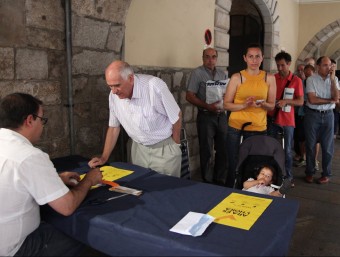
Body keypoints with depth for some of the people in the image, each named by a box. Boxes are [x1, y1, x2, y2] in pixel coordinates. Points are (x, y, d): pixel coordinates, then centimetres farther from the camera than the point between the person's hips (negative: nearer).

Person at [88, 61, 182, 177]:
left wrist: (175, 144, 0)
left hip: (165, 148, -4)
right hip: (139, 148, 4)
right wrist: (104, 157, 2)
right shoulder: (113, 95, -9)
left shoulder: (155, 86, -26)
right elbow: (114, 127, 5)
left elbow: (176, 116, -12)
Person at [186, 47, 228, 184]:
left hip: (221, 115, 5)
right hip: (206, 116, -5)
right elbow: (189, 96, -10)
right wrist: (207, 106, -21)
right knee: (206, 151, 3)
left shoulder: (222, 74, 12)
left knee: (223, 149, 10)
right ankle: (208, 182, 18)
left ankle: (219, 180, 26)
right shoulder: (197, 73, -4)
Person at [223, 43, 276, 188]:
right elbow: (226, 104, -1)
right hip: (236, 127, -1)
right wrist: (244, 105, -18)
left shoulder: (269, 78, 5)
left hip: (258, 128, 1)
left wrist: (262, 104, -14)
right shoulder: (237, 77, 0)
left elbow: (272, 105, 9)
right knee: (233, 164, 1)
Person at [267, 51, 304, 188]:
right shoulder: (272, 78, 3)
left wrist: (286, 101, -20)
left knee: (287, 150, 5)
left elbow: (300, 101, -4)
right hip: (272, 118, 2)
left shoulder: (296, 80, -2)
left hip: (287, 120, -2)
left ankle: (289, 177, 16)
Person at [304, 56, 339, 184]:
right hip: (312, 115, -2)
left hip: (328, 115, 2)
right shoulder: (311, 79, -5)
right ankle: (310, 172, 20)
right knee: (310, 145, 7)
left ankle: (326, 174, 19)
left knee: (327, 146, 6)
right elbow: (312, 100, -14)